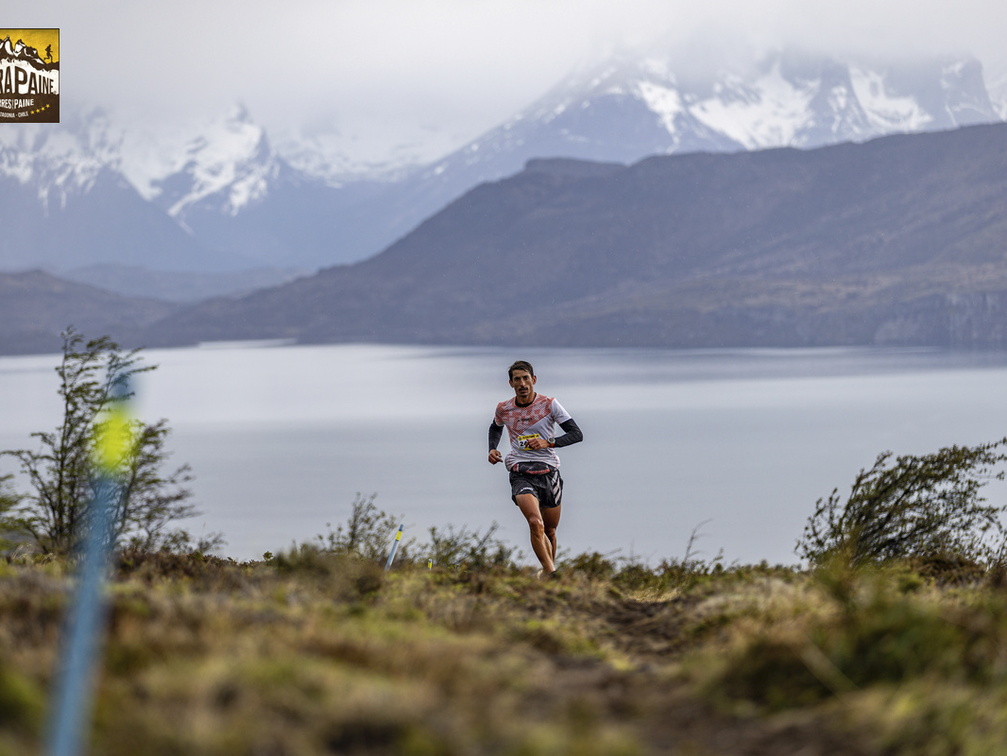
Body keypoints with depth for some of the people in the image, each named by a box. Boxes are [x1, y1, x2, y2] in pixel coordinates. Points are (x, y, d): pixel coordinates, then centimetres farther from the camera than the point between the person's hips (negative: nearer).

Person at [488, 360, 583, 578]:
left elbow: (577, 434, -7)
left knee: (550, 530, 11)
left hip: (549, 472, 1)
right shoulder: (503, 409, 3)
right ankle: (551, 573, -24)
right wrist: (492, 449, 8)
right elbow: (496, 428, 27)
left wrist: (548, 442, -21)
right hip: (521, 474, -1)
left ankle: (549, 566, 36)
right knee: (535, 523, -24)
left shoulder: (549, 405, -4)